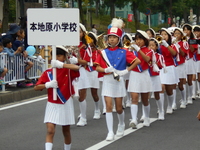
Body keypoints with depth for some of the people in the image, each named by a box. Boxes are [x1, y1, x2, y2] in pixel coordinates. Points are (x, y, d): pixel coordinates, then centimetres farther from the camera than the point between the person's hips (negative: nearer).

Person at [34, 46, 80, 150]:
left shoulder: (68, 71, -6)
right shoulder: (47, 73, -1)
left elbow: (77, 68, -29)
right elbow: (36, 87, -3)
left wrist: (61, 64, -33)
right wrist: (48, 85, -21)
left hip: (66, 104, 0)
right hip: (52, 105, 1)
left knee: (66, 131, 12)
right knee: (50, 130, -13)